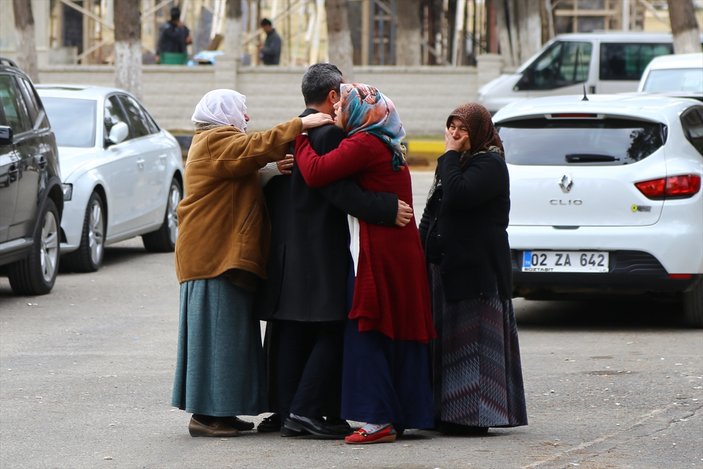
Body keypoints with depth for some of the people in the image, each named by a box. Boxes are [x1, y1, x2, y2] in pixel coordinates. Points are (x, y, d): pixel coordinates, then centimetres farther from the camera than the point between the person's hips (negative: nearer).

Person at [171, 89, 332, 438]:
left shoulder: (223, 142, 26)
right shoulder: (215, 142, -9)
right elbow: (257, 148, -23)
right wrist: (301, 125, -22)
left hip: (226, 255, 11)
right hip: (214, 256, -11)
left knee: (227, 333, 10)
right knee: (217, 330, -10)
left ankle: (219, 411, 12)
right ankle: (205, 415, -10)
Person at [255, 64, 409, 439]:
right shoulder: (329, 134, -13)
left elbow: (271, 193, 16)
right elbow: (340, 189, -21)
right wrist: (387, 209, -21)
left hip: (285, 250, 9)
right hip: (321, 250, -9)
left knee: (288, 332, 9)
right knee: (331, 330, -3)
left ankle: (286, 412, 9)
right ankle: (307, 409, -9)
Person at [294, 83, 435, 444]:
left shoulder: (363, 144, -11)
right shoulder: (390, 147, 18)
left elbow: (316, 173, -19)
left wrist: (300, 138, -5)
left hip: (378, 252, -9)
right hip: (402, 249, 9)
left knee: (366, 334, -6)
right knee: (399, 333, 11)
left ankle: (379, 419, -8)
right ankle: (401, 414, 15)